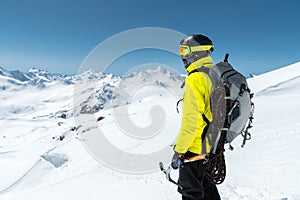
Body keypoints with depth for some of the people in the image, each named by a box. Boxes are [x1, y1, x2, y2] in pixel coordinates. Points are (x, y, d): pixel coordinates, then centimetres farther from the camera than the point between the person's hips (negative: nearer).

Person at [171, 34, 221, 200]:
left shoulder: (195, 79, -20)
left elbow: (191, 120, -24)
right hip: (213, 146, 9)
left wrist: (178, 151, -17)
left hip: (196, 148, -9)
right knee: (207, 186, 26)